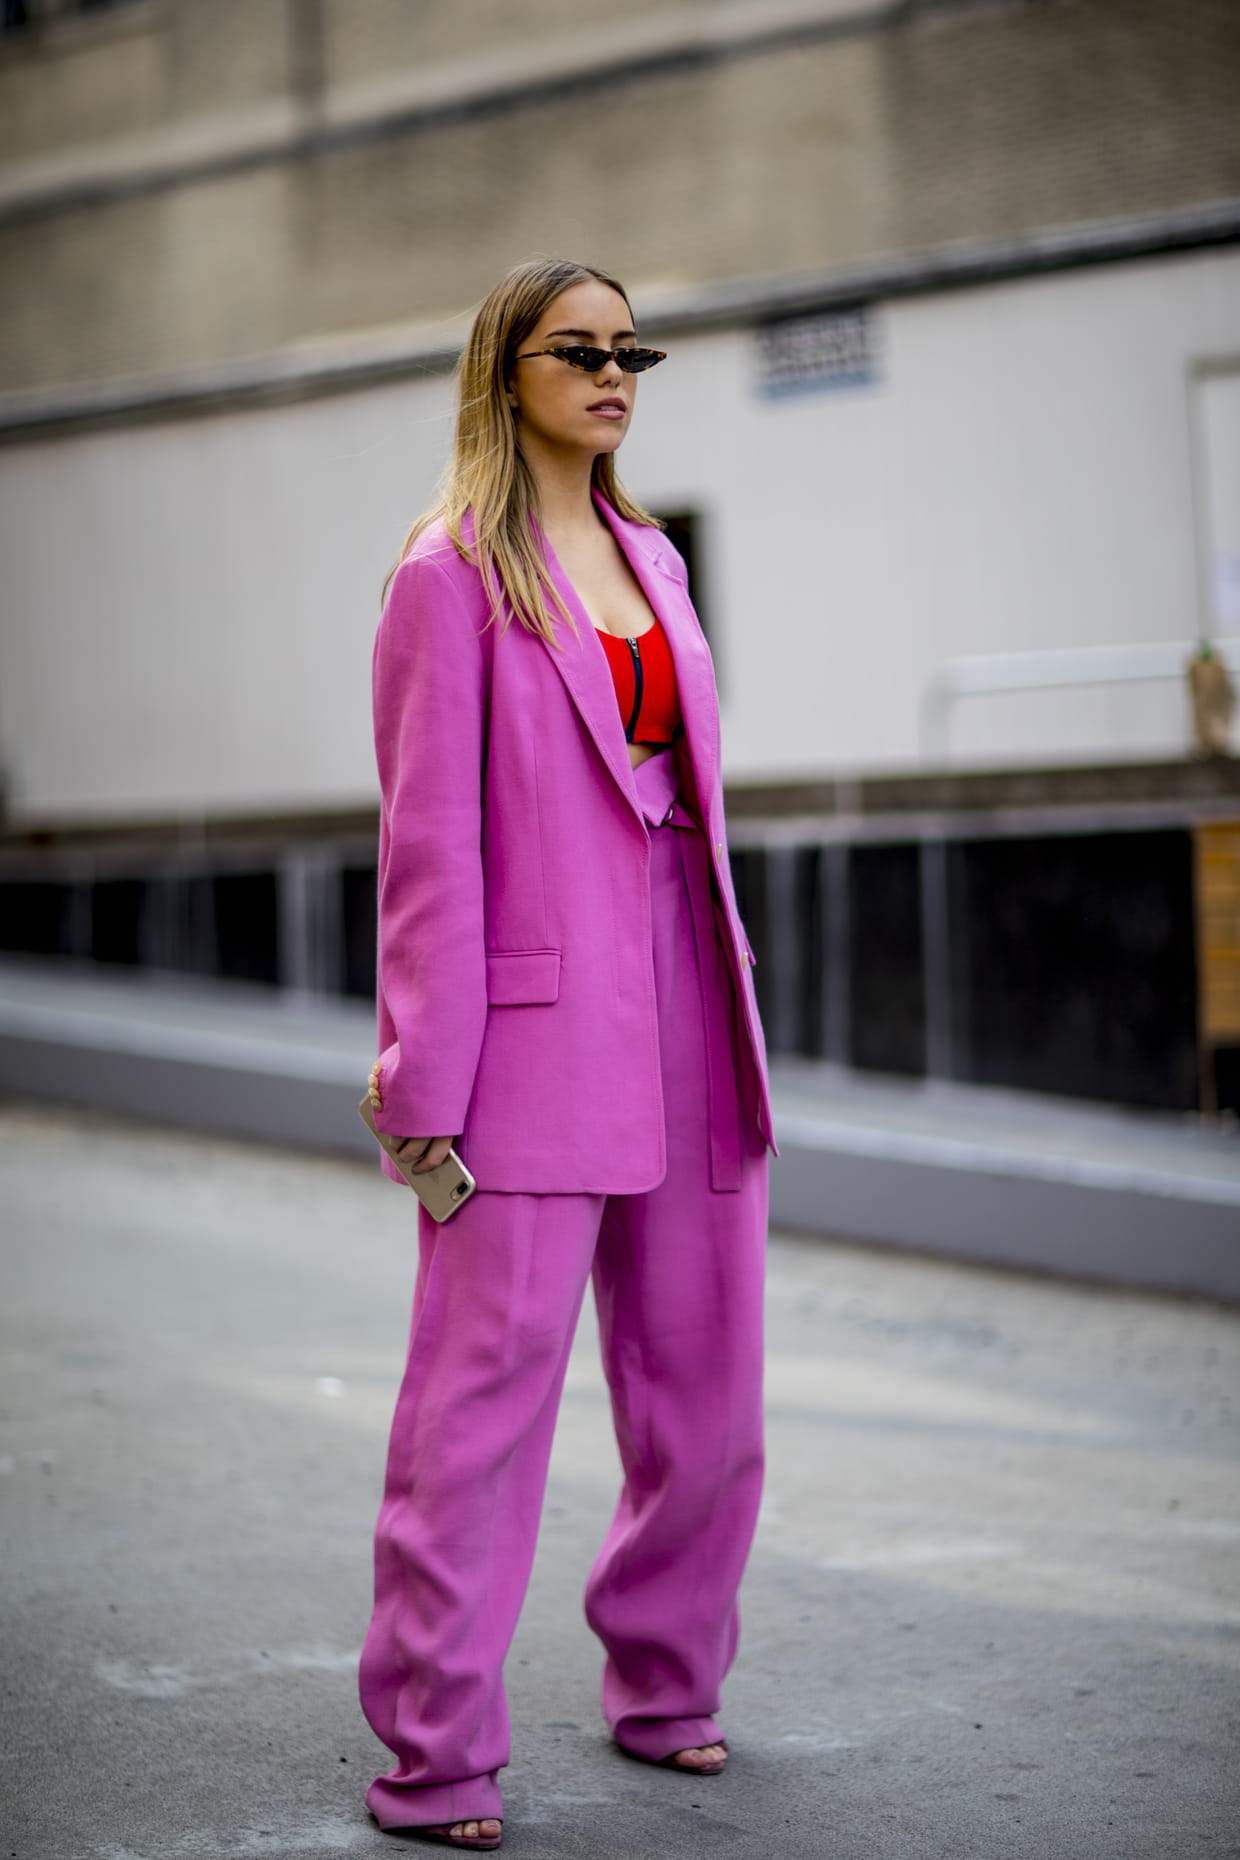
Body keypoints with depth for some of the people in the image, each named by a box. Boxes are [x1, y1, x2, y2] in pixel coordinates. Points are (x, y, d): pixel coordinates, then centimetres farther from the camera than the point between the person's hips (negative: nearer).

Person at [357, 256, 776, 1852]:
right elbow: (428, 842, -9)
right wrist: (428, 1084, -13)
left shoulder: (649, 558, 16)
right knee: (486, 1390, -4)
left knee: (706, 1394, 13)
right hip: (539, 1031, -7)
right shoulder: (451, 575, -5)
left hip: (683, 1025, 7)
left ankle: (664, 1690, 31)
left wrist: (735, 1024, 15)